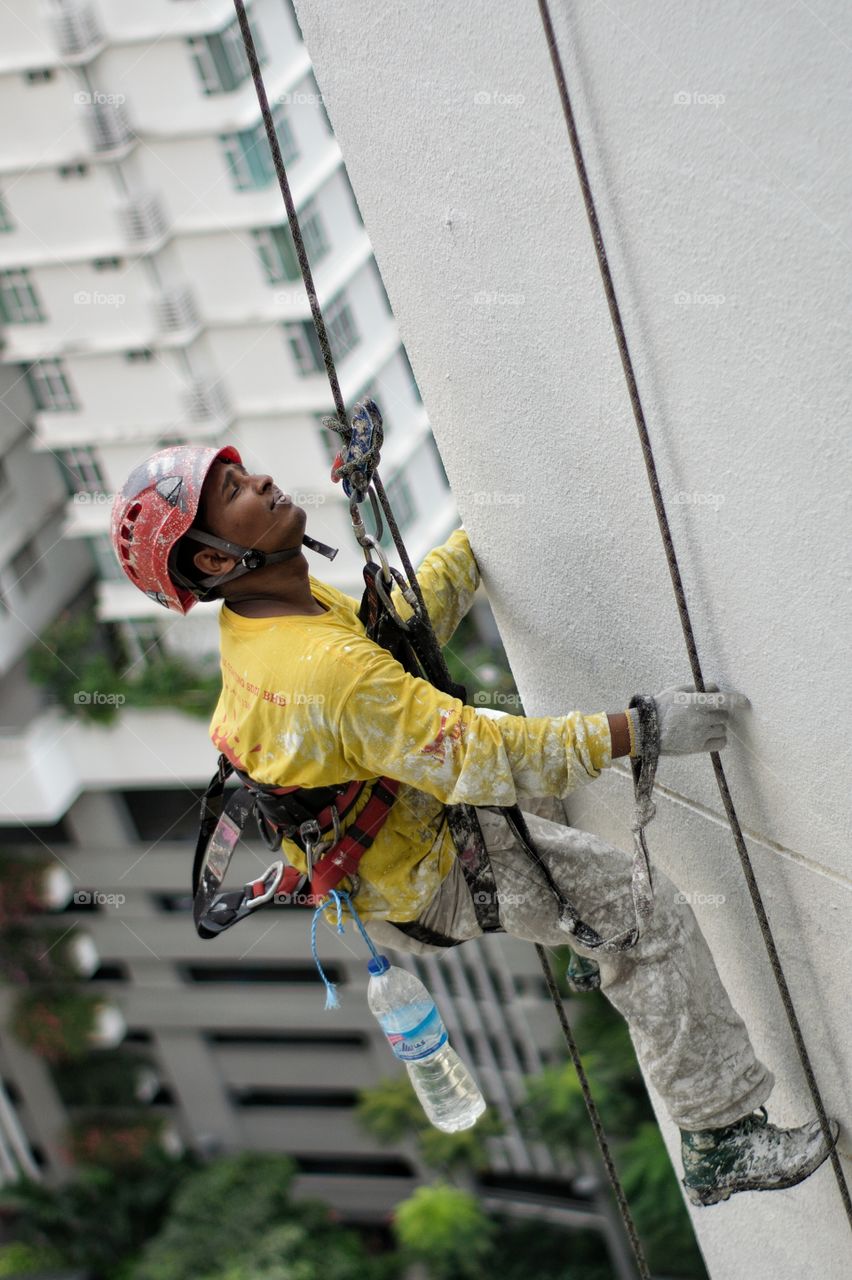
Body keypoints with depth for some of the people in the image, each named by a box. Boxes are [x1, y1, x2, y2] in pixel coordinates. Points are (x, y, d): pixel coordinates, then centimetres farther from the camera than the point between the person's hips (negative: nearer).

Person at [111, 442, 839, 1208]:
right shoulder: (330, 669, -39)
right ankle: (723, 1140, -1)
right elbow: (487, 757, -38)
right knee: (652, 916, -10)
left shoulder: (269, 612, -9)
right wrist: (642, 728, -34)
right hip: (426, 882, -10)